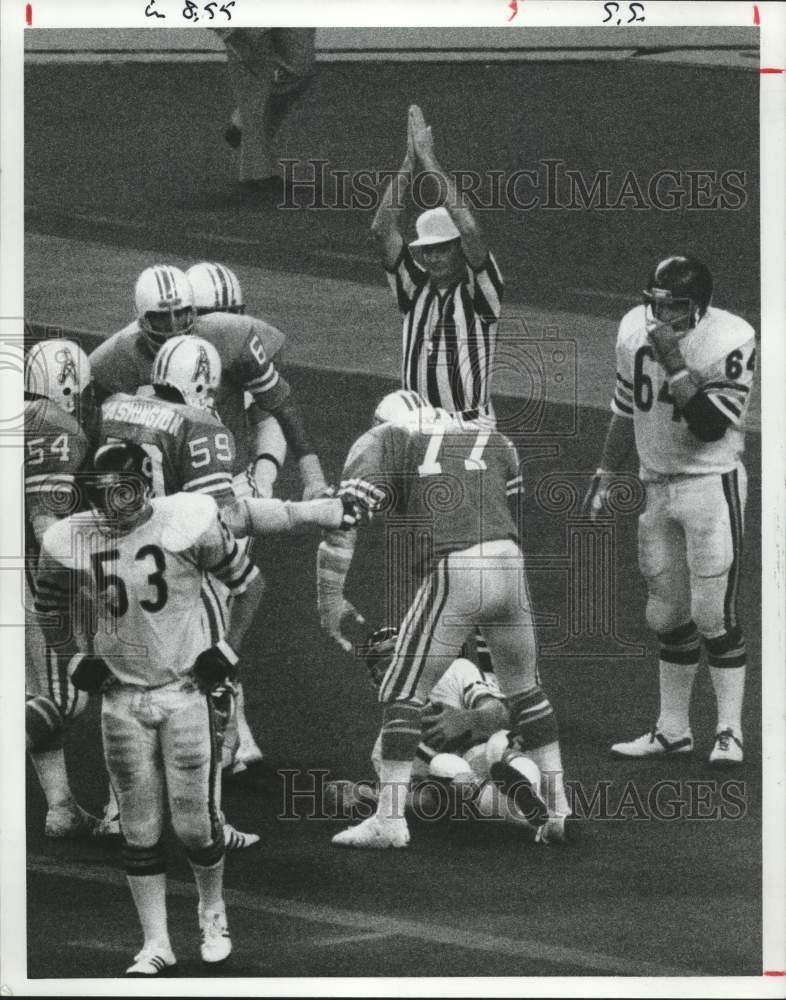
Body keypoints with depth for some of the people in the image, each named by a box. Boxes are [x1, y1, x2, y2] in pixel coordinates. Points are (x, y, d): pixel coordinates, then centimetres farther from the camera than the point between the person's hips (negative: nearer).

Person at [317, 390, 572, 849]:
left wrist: (331, 602, 9)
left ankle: (390, 819, 6)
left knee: (403, 694, 8)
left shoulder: (380, 445, 12)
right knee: (526, 690, 22)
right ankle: (559, 808, 24)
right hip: (510, 563, 4)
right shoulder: (494, 442, 27)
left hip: (453, 573, -4)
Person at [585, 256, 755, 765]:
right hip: (659, 488, 6)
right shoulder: (635, 330, 3)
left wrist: (675, 365, -26)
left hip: (712, 484, -6)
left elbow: (711, 427, -23)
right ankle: (673, 730, 19)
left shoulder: (730, 341, -16)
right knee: (668, 615, 11)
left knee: (714, 614, -8)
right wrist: (606, 474, 18)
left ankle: (730, 732, 1)